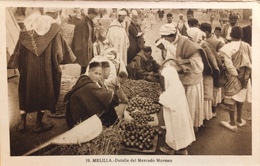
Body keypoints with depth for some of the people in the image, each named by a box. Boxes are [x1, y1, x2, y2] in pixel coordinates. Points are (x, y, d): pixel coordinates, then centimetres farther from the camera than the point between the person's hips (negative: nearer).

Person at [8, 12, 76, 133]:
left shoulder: (24, 35, 1)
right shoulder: (54, 33, -5)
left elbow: (18, 54, 5)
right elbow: (60, 53, 0)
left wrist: (11, 64, 20)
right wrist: (71, 58, 17)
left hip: (28, 71, 2)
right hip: (47, 71, -2)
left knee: (25, 95, 18)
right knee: (44, 96, 11)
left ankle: (22, 123, 23)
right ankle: (38, 125, 16)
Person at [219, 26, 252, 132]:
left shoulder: (227, 47, -20)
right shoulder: (247, 46, -5)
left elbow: (229, 65, -21)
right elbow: (251, 61, -2)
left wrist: (236, 74, -8)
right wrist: (246, 73, 6)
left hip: (232, 77, -5)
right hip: (244, 76, 5)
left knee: (231, 98, 7)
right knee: (240, 97, 19)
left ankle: (232, 123, 17)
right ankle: (239, 120, 32)